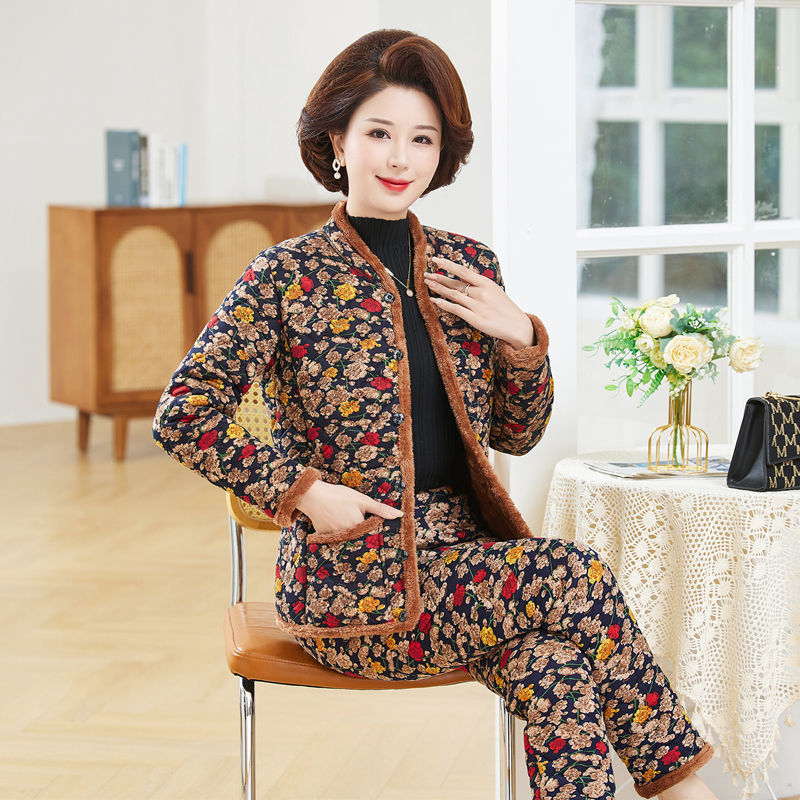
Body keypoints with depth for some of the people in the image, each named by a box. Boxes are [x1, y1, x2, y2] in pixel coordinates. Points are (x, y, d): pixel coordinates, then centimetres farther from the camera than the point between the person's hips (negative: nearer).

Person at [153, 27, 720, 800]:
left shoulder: (470, 268, 11)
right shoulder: (289, 274, -3)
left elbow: (517, 434, 18)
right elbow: (182, 415, -7)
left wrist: (522, 338, -1)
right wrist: (303, 491, -13)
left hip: (464, 555, 4)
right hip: (353, 580, -4)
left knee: (556, 665, -29)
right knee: (574, 576, -26)